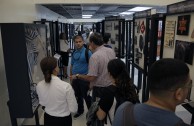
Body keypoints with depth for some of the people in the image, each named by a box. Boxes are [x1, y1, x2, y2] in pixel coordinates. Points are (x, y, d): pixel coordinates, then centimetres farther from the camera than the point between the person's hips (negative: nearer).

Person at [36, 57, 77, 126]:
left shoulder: (39, 86, -15)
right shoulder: (66, 86, -29)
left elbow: (42, 103, 4)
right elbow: (73, 109, -18)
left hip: (48, 119, 3)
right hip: (63, 120, -3)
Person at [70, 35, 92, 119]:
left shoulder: (87, 52, -12)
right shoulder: (74, 53, 5)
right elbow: (72, 66, 12)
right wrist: (71, 78, 13)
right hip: (75, 78, 6)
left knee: (86, 96, 6)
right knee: (77, 95, 19)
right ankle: (80, 110, 39)